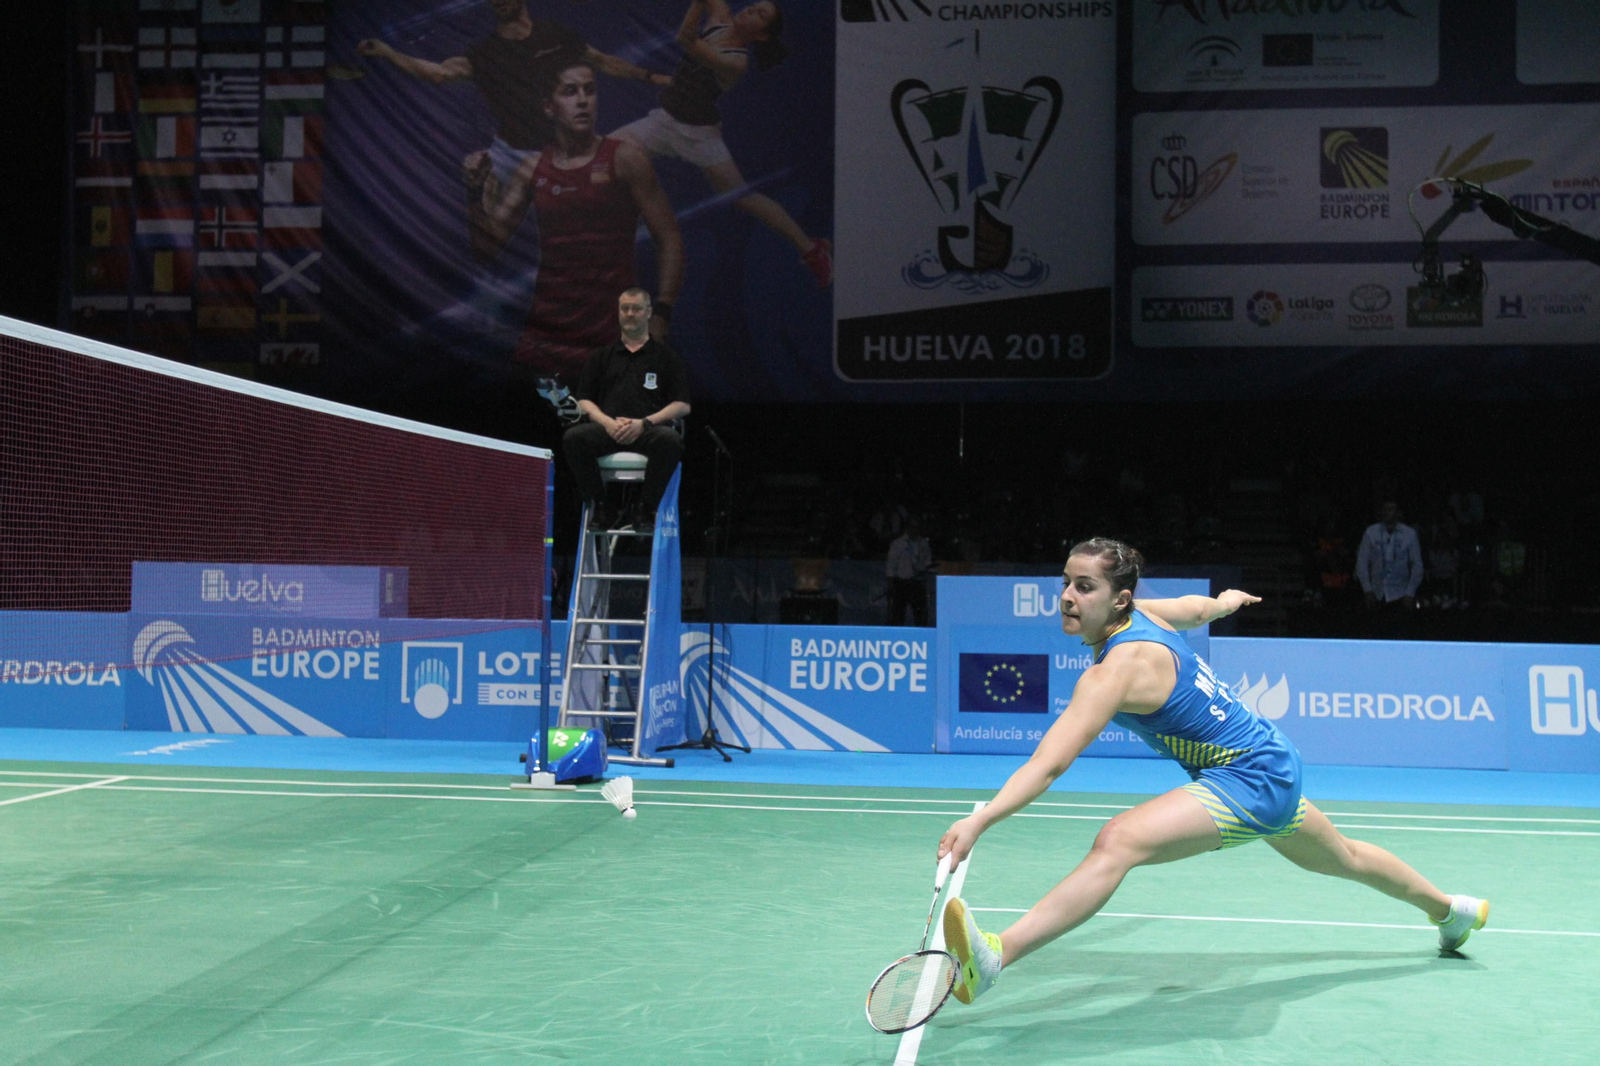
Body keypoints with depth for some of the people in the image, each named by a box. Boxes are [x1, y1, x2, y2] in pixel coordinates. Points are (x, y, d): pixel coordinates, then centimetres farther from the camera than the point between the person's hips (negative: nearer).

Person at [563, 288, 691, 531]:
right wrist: (607, 422, -6)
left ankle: (646, 509, -21)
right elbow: (584, 401, 16)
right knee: (573, 437, -30)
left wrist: (644, 423, -10)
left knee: (669, 440, -37)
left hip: (649, 430, -2)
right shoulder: (602, 357, 23)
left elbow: (683, 405, 6)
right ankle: (599, 506, -16)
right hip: (607, 429, 2)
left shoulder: (666, 357, 16)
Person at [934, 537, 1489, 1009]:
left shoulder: (1116, 671, -29)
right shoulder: (1139, 612, -4)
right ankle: (1449, 909, 63)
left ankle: (997, 956, -45)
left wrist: (979, 821, -47)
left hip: (1250, 780, -11)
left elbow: (1049, 764, -40)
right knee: (1344, 858, 37)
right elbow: (1198, 606, 20)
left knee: (1119, 841, -32)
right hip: (1272, 764, 11)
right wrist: (1227, 600, 42)